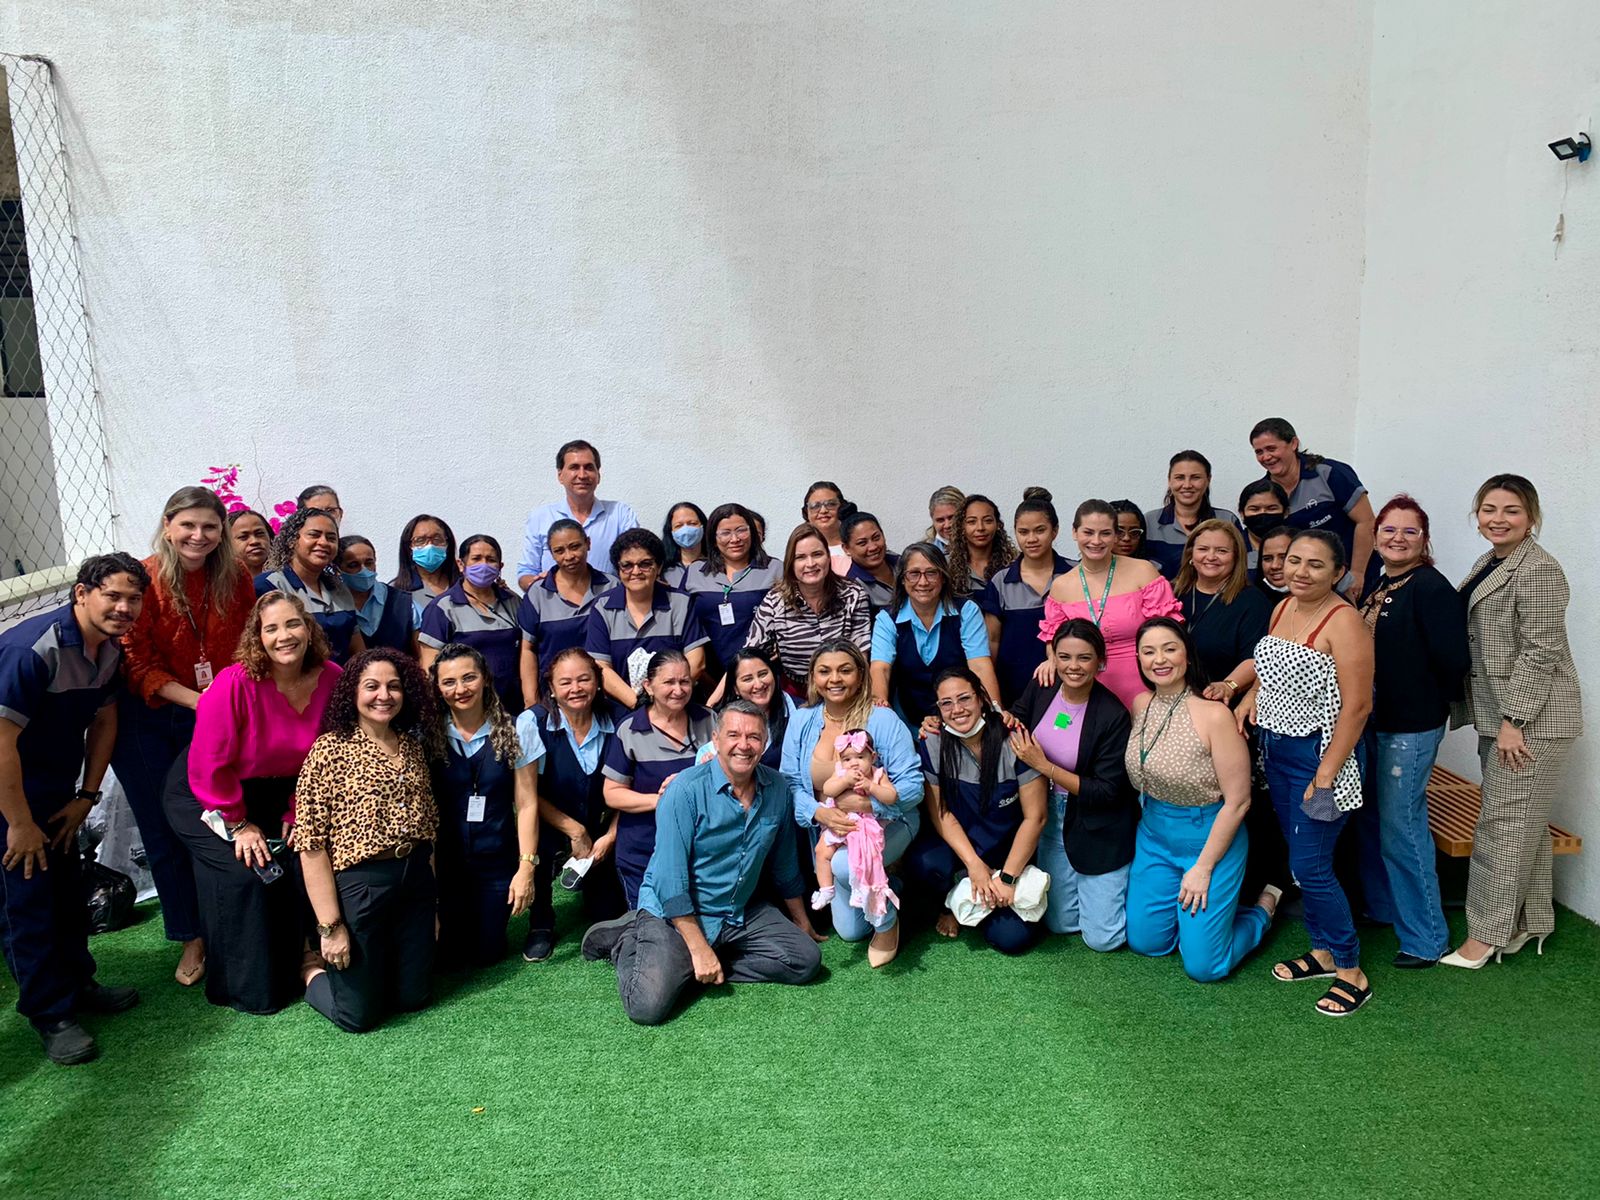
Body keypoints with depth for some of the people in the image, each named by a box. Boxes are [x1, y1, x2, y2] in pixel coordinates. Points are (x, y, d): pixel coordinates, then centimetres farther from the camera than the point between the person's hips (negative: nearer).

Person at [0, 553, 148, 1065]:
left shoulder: (110, 648, -3)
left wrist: (85, 798, 6)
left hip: (56, 789, 8)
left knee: (67, 886, 14)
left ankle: (76, 983, 31)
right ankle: (51, 1014, 10)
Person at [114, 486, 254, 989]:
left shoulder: (235, 580, -4)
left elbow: (245, 648, 6)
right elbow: (139, 665, -11)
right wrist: (197, 699, -20)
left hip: (211, 720, 2)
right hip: (145, 722, -1)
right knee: (164, 831, 7)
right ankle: (191, 937, 21)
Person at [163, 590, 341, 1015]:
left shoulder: (331, 680, -15)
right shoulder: (234, 684, -29)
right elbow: (210, 766, -23)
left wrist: (296, 815, -6)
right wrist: (238, 824, -16)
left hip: (274, 793, 5)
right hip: (204, 794, -4)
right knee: (241, 872, -19)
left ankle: (286, 974, 14)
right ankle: (243, 988, 0)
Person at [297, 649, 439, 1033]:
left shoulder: (412, 746, 7)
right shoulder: (330, 749, -11)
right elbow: (311, 844, -13)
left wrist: (433, 902, 13)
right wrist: (330, 926, -15)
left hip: (416, 880, 6)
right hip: (358, 884, -5)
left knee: (412, 998, 13)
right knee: (359, 1014, 5)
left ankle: (374, 963, 40)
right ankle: (314, 969, 33)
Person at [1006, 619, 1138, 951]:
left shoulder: (1113, 715, -24)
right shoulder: (1040, 689, -10)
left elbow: (1107, 792, -22)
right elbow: (1013, 721, 7)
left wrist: (1043, 766, -25)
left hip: (1099, 828, -5)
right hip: (1053, 816, 5)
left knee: (1101, 938, 3)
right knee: (1060, 923, 16)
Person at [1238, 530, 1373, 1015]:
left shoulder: (1343, 621, -19)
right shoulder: (1283, 607, 6)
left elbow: (1357, 706, -20)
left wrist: (1325, 777, -21)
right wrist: (1251, 694, 2)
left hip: (1319, 753, -8)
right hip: (1276, 750, 8)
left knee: (1310, 866, -5)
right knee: (1300, 859, 15)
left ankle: (1351, 972, 11)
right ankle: (1323, 952, 30)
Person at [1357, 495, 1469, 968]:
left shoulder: (1431, 587, -16)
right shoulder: (1376, 587, 9)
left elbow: (1453, 660, -20)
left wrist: (1434, 702, -6)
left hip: (1411, 726, -8)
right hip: (1375, 719, 8)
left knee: (1401, 828, -2)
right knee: (1375, 819, 19)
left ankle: (1426, 938, 12)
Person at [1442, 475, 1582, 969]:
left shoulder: (1538, 570, -16)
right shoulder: (1490, 562, 13)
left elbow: (1540, 653, -20)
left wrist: (1514, 720, -20)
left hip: (1531, 718, -9)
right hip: (1500, 714, 9)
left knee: (1504, 821, -3)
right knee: (1524, 821, 16)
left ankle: (1488, 933, 6)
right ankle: (1530, 923, 27)